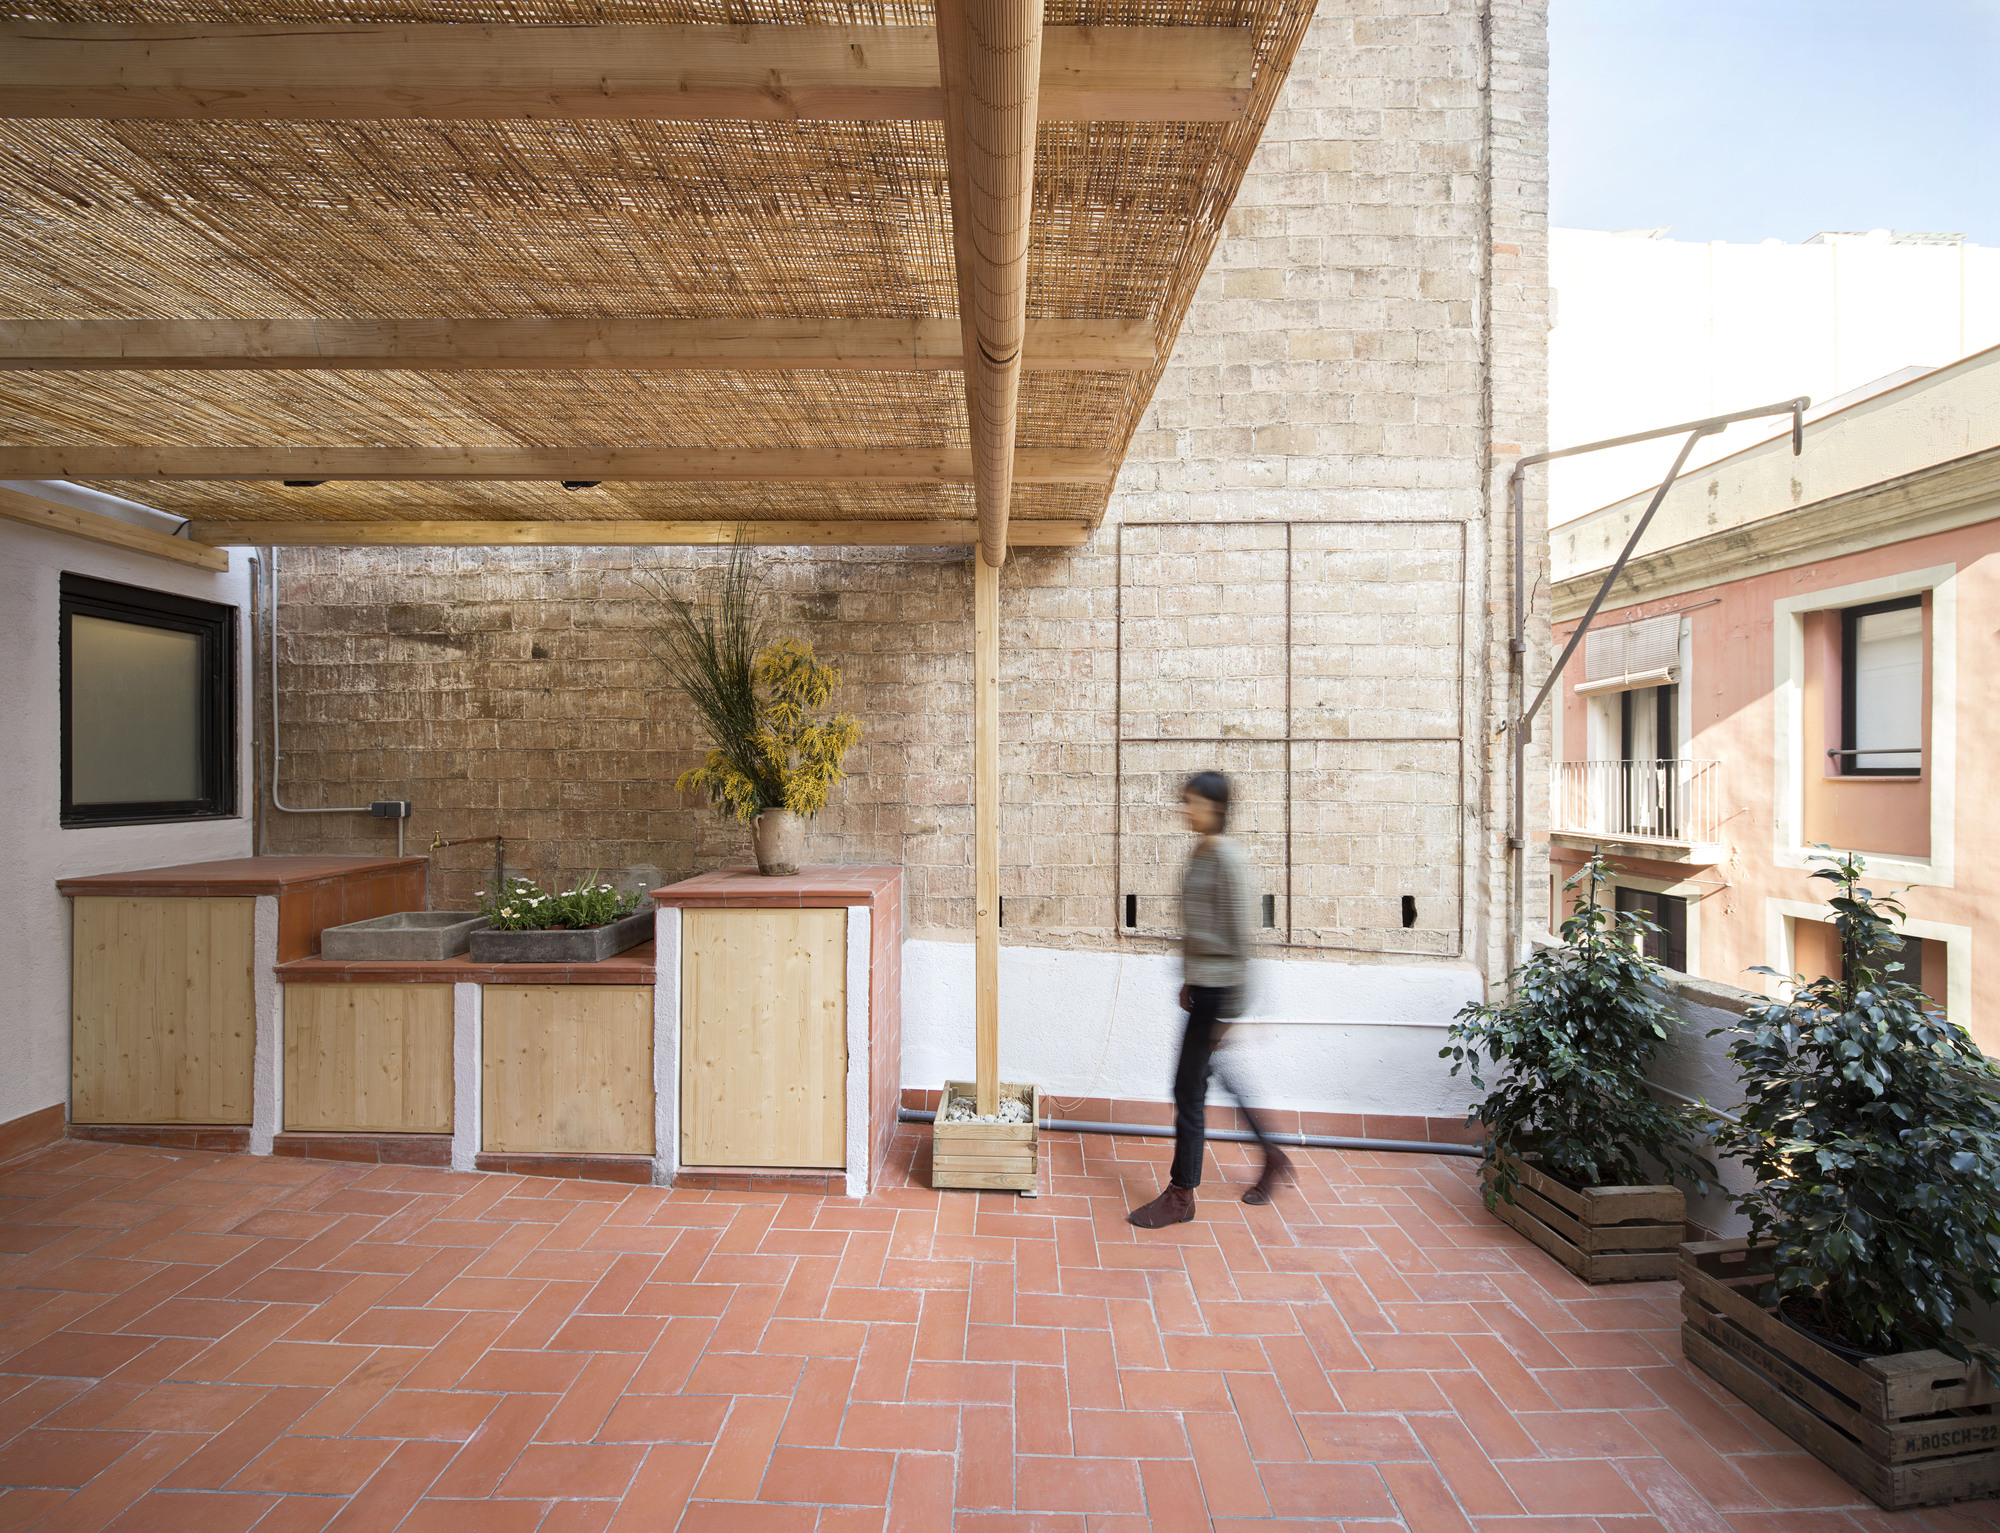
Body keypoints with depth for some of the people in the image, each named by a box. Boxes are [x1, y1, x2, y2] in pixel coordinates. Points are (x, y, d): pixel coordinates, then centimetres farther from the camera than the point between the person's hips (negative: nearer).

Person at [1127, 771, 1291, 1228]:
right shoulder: (1199, 852, 10)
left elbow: (1239, 934, -18)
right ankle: (1274, 1159, 39)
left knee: (1188, 1088, -1)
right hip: (1201, 983, 9)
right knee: (1221, 1076, 21)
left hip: (1219, 985, -9)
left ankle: (1181, 1195, 13)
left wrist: (1231, 1006, -17)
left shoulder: (1228, 857, -17)